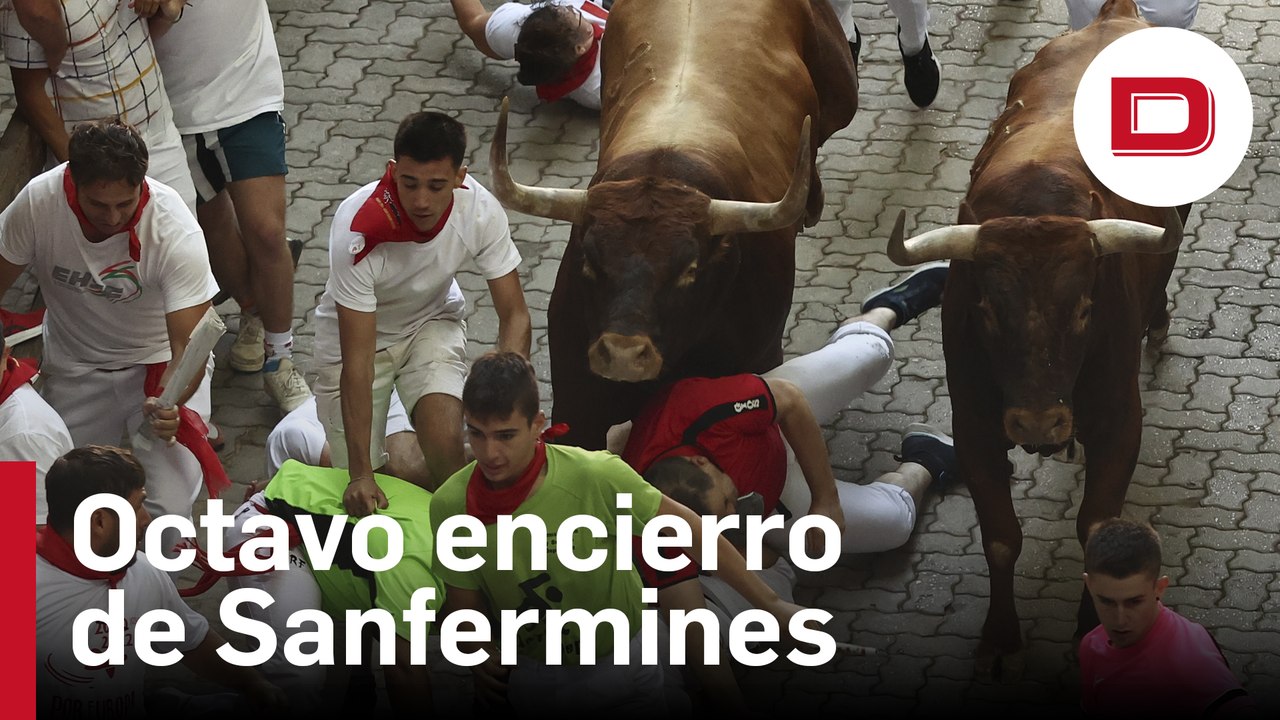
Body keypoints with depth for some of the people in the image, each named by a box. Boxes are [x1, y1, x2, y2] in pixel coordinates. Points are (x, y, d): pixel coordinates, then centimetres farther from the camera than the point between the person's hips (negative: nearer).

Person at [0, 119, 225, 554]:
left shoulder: (176, 232, -29)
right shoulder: (38, 202, -24)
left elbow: (189, 344, -29)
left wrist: (169, 402, -48)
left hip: (159, 361, -2)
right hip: (75, 366, 2)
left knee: (167, 510, -20)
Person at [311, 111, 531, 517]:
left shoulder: (480, 210, -26)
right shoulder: (360, 230, -36)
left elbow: (514, 316, -16)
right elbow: (358, 359, -34)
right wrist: (361, 475, -37)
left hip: (431, 323, 2)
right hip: (359, 333, -2)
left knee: (445, 441, -25)